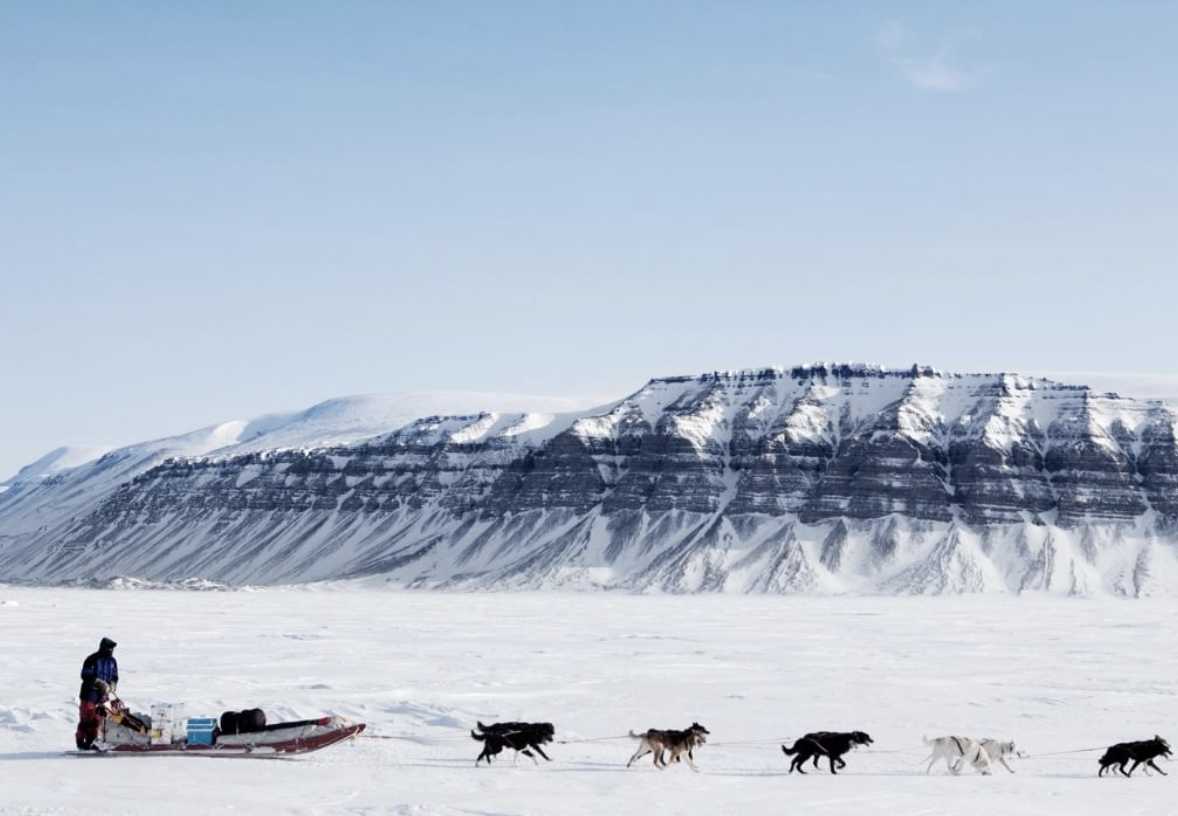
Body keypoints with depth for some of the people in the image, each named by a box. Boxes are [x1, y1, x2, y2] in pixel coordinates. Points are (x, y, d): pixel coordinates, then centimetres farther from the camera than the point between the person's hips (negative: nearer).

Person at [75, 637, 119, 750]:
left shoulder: (112, 661, 9)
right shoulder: (92, 660, -12)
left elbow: (115, 676, 15)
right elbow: (86, 676, -16)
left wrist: (112, 685, -6)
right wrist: (99, 683, -22)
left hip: (103, 694, 6)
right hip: (90, 693, -6)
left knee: (97, 719, 6)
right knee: (87, 718, -6)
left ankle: (90, 741, 14)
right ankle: (80, 742, 2)